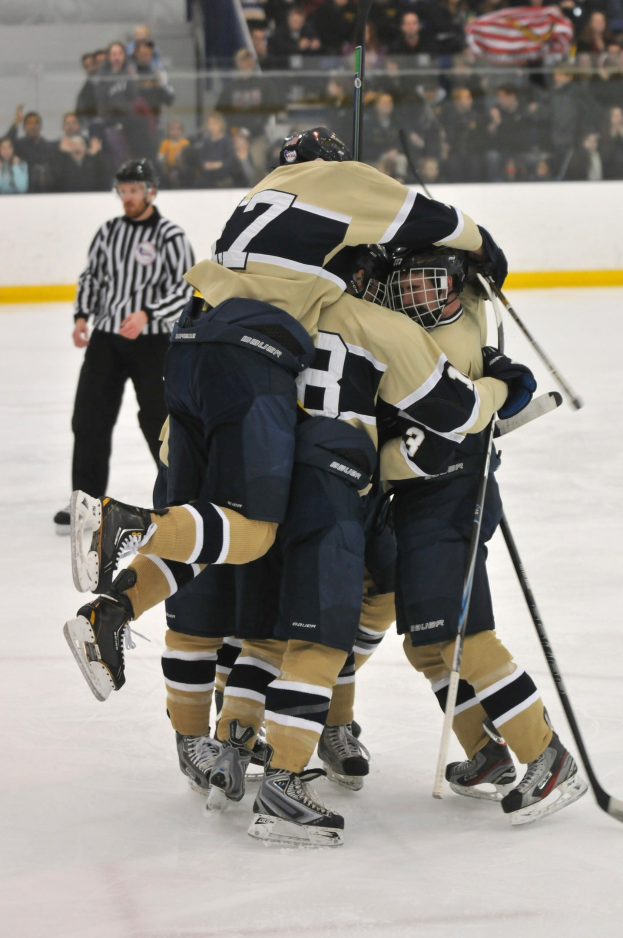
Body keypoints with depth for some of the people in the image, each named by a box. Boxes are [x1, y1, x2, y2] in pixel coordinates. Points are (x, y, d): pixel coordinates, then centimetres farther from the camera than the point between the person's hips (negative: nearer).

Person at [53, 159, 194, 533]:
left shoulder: (170, 236, -8)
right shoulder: (109, 231, 9)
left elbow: (185, 288, -12)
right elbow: (91, 275, 16)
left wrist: (147, 314, -24)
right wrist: (82, 315, 2)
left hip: (151, 339, -5)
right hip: (105, 336, 5)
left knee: (158, 417, -2)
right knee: (90, 417, 1)